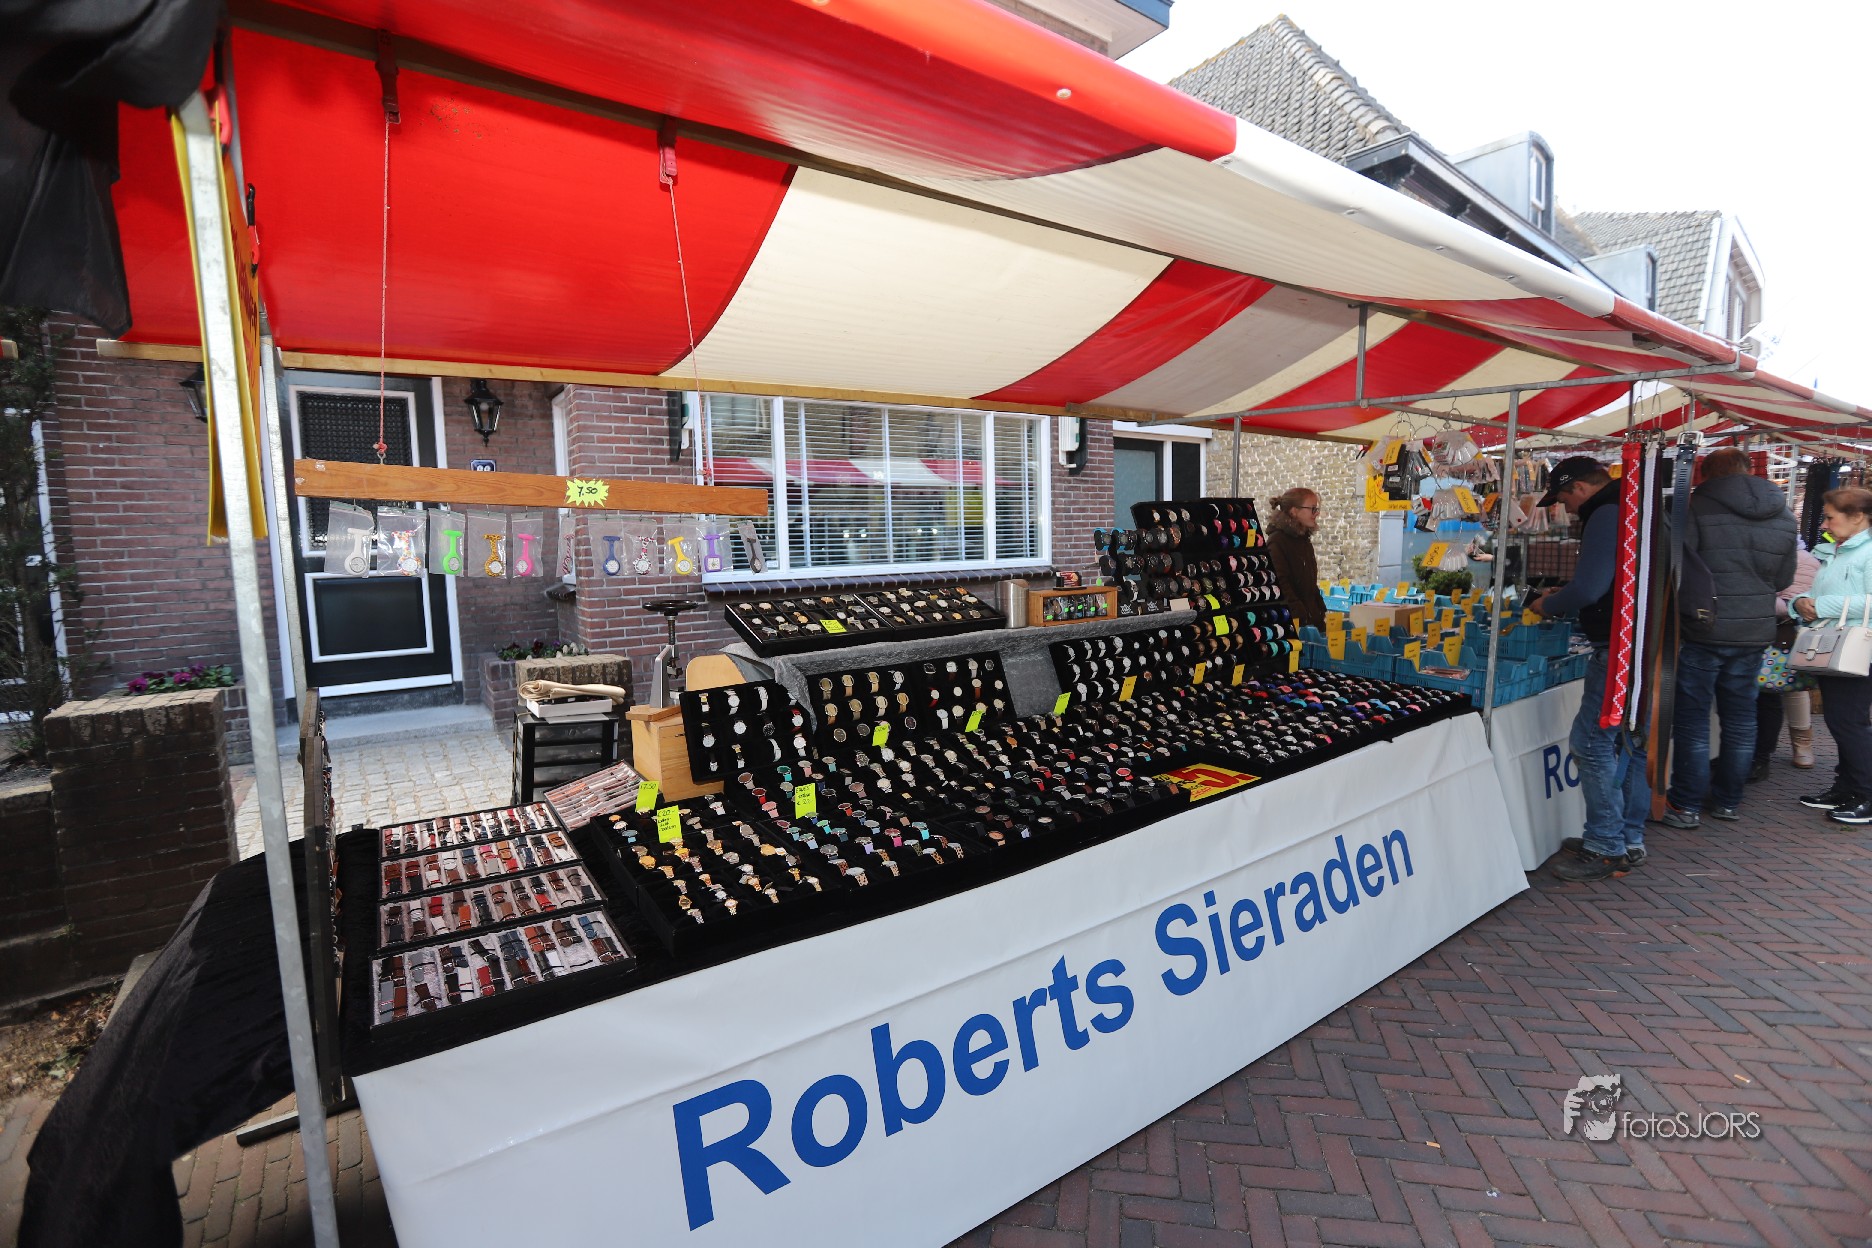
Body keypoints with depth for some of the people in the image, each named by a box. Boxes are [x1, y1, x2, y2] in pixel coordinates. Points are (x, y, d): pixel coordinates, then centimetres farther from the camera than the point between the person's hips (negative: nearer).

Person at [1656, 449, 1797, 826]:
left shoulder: (1698, 507, -11)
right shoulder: (1784, 515, 8)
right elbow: (1784, 577, 14)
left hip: (1704, 629, -5)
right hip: (1756, 631, 5)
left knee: (1692, 717, 1)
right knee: (1740, 718, 14)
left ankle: (1686, 805, 5)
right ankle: (1727, 799, 23)